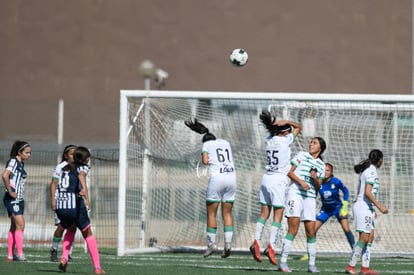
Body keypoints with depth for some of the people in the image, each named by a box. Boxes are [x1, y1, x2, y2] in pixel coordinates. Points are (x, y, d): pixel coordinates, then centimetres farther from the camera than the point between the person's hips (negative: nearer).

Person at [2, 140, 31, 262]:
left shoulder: (21, 164, 15)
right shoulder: (13, 161, -11)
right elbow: (5, 175, -26)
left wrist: (20, 194, 13)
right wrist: (10, 192, -21)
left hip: (19, 199, 9)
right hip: (12, 199, -9)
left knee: (14, 227, 8)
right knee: (20, 224, -15)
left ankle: (10, 255, 10)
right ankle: (20, 253, -18)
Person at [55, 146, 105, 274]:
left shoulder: (65, 168, 22)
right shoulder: (83, 167, 4)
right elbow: (81, 175, -20)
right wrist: (85, 190, -35)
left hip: (60, 206, 5)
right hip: (75, 205, -5)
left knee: (70, 229, 32)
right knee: (88, 234, 12)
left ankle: (64, 258, 12)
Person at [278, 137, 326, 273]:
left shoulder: (321, 165, 15)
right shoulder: (302, 155, 5)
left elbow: (318, 187, 16)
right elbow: (289, 172, 0)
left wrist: (315, 179, -5)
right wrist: (301, 181, -15)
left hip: (310, 197, 4)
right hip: (295, 193, -4)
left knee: (311, 232, 2)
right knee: (293, 229, -12)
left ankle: (311, 264, 11)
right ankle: (283, 262, -11)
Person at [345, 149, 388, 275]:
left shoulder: (367, 170, 16)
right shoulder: (372, 172, -14)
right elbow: (367, 193, -21)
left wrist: (373, 210, 26)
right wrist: (379, 206, -22)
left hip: (367, 208, 10)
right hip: (363, 207, -10)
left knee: (370, 237, 7)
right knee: (364, 238, -11)